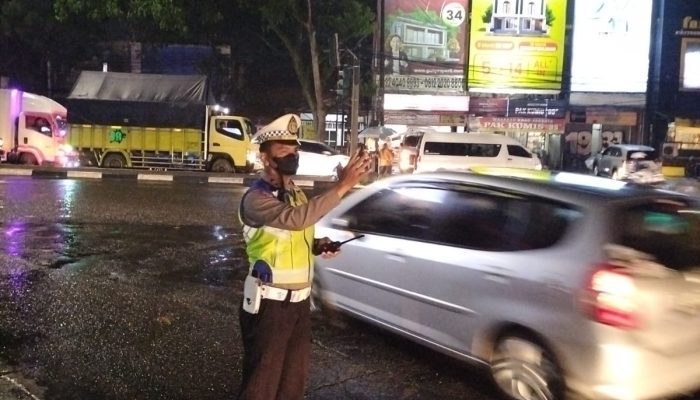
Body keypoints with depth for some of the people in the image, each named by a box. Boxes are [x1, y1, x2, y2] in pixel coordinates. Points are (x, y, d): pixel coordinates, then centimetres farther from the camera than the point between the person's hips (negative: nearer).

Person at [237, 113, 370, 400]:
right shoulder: (256, 198, -17)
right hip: (270, 302, -8)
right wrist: (342, 186, -38)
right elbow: (293, 219, -36)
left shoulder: (297, 194, 10)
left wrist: (319, 246, -1)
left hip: (300, 300, 8)